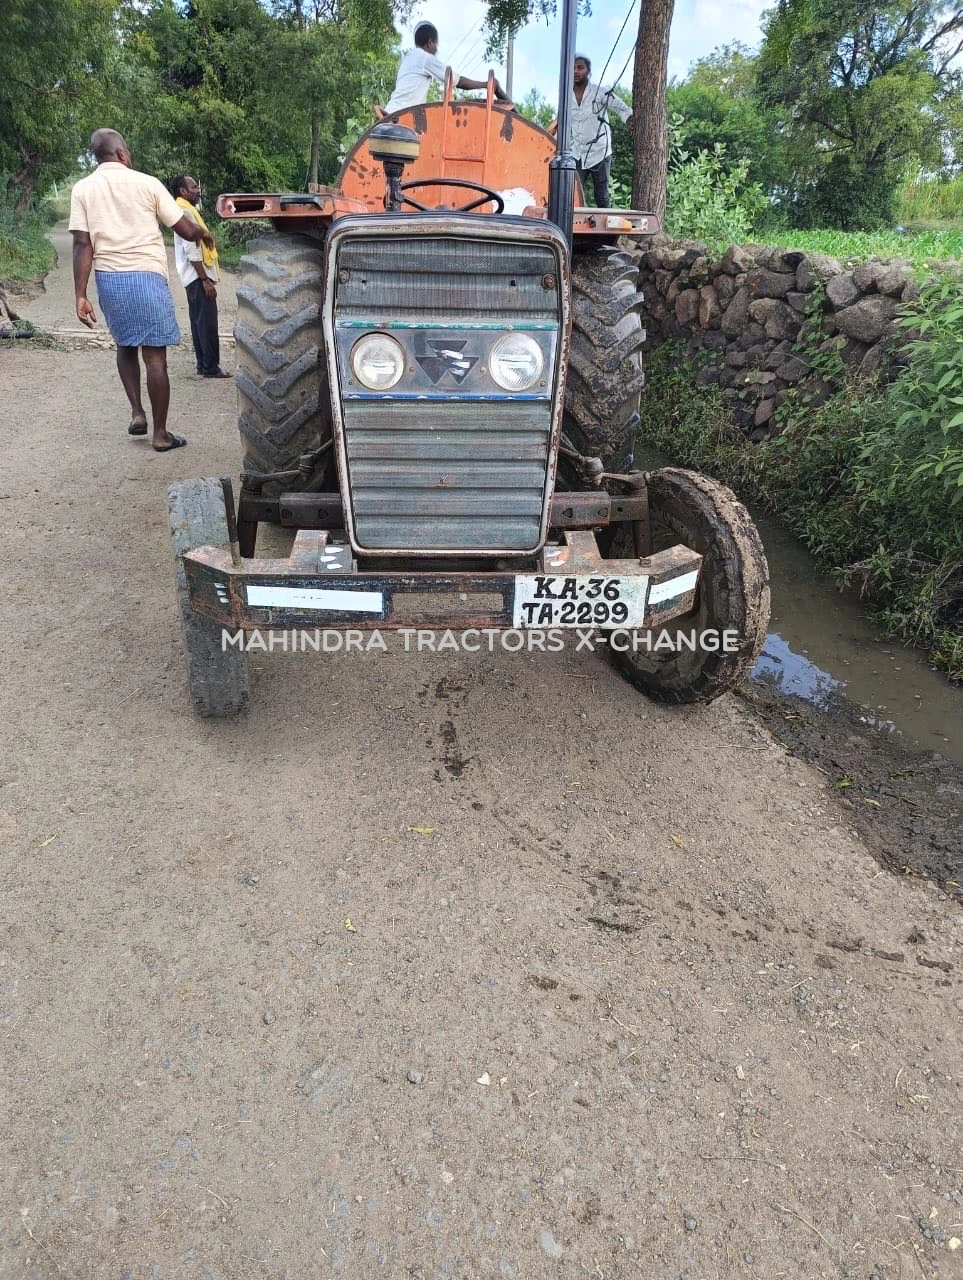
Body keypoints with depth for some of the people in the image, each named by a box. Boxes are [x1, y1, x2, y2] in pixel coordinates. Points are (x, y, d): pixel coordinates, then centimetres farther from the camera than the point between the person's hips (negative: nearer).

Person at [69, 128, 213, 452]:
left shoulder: (82, 189, 5)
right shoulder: (146, 183, -2)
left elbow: (83, 245, -2)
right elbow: (185, 229, 2)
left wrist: (80, 295, -1)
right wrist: (204, 234, 25)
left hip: (107, 277, 3)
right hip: (146, 276, -3)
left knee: (125, 345, 24)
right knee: (155, 356, 0)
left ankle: (137, 413, 14)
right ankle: (160, 434, 4)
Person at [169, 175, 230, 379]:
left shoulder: (188, 210, 18)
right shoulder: (185, 212, -14)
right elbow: (192, 250, -20)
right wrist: (205, 279, -22)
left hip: (197, 276, 10)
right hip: (198, 276, -10)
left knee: (200, 322, 11)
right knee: (207, 322, -10)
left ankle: (203, 365, 14)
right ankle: (211, 367, -9)